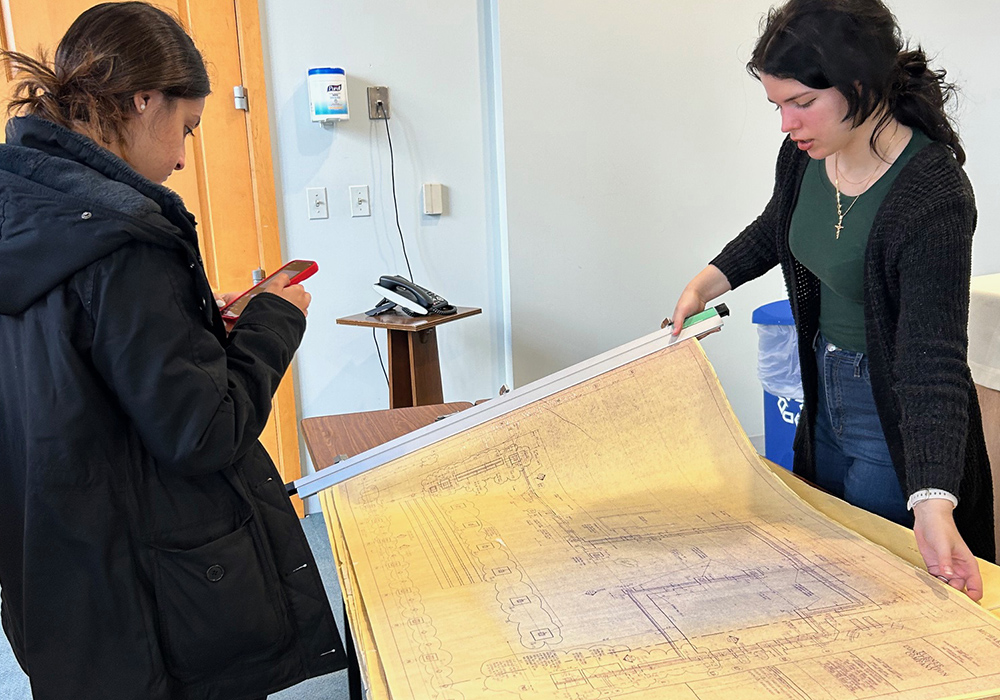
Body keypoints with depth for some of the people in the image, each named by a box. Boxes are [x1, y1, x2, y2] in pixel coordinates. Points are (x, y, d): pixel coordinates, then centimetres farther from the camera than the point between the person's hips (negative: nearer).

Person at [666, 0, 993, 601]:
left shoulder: (934, 198, -29)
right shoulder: (807, 154, -8)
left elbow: (932, 357, -34)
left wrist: (932, 506, -42)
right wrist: (708, 282, 5)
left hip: (896, 418, -7)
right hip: (826, 395, 8)